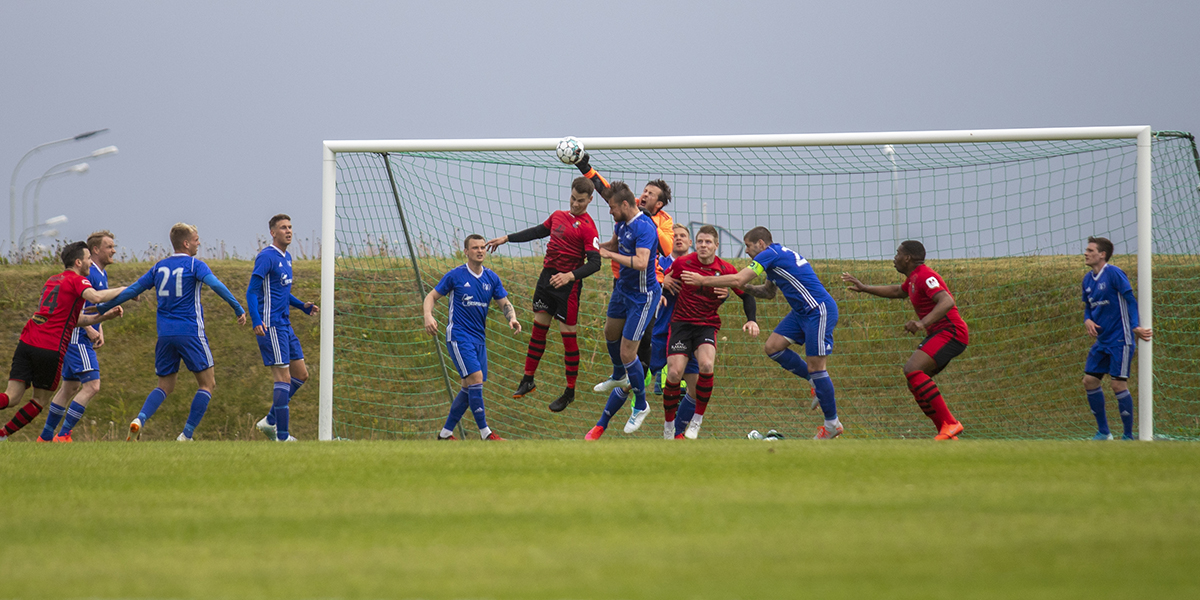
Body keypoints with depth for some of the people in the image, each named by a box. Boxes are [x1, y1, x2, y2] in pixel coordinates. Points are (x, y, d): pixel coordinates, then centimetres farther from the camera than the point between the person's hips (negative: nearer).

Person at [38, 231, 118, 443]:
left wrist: (100, 331, 13)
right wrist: (89, 330, -22)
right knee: (91, 386, -15)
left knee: (70, 387, 15)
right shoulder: (87, 274, -16)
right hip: (78, 337, -11)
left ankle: (45, 437, 21)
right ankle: (63, 436, -14)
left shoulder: (102, 274, 16)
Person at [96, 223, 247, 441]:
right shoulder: (194, 265, -3)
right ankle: (186, 435, -5)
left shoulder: (159, 267, 12)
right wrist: (238, 308, -17)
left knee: (165, 386, 13)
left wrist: (103, 308, 23)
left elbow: (132, 290, 14)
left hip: (165, 334, 5)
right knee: (207, 383, 6)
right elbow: (215, 285, -19)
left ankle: (140, 419, -14)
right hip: (190, 333, -5)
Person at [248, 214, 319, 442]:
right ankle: (282, 436, -10)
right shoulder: (266, 257, -11)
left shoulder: (286, 257, 16)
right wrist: (256, 321, -28)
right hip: (271, 326, -9)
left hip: (285, 325, 9)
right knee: (283, 377, -11)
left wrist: (303, 306, 15)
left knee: (301, 374, 11)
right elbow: (252, 291, -16)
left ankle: (270, 421, 19)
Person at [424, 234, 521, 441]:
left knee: (468, 388, 7)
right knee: (475, 379, -19)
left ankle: (446, 433, 18)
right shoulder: (456, 275, -5)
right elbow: (431, 296, 0)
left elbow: (504, 303, 12)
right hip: (458, 337, -6)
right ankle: (485, 433, -16)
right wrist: (428, 316, -20)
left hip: (479, 339, 6)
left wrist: (512, 318, -11)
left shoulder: (491, 278, 9)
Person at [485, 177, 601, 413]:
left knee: (568, 336, -2)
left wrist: (570, 276, -32)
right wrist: (506, 239, 30)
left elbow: (594, 263, -18)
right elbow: (539, 231, 27)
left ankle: (570, 392, 6)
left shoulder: (587, 227, -12)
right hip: (547, 277, 7)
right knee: (538, 329, 12)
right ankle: (528, 380, 23)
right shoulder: (558, 216, 11)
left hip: (568, 285, -7)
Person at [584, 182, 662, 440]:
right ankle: (618, 377, 58)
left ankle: (641, 406, 12)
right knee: (611, 334, 29)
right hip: (623, 288, 9)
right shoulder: (622, 223, 0)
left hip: (642, 297, -9)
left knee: (627, 353, -7)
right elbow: (614, 244, 21)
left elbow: (641, 262, -39)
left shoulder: (644, 228, -28)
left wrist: (610, 254, -30)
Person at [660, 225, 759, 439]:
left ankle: (697, 421, -11)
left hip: (708, 324, 0)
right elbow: (666, 281, 14)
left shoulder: (725, 270, -4)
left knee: (706, 365, -27)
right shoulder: (682, 264, -4)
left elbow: (746, 295, 6)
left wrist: (751, 320, -9)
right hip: (681, 323, 0)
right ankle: (668, 426, 4)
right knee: (675, 372, -16)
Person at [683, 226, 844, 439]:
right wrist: (747, 288, 10)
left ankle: (832, 424, 0)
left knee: (815, 366, -8)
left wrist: (703, 280, -10)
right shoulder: (776, 256, 17)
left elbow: (738, 279, -18)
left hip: (819, 311, -10)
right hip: (802, 312, 10)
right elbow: (769, 292, 27)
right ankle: (818, 384, 13)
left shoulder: (770, 254, -13)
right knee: (773, 346, 4)